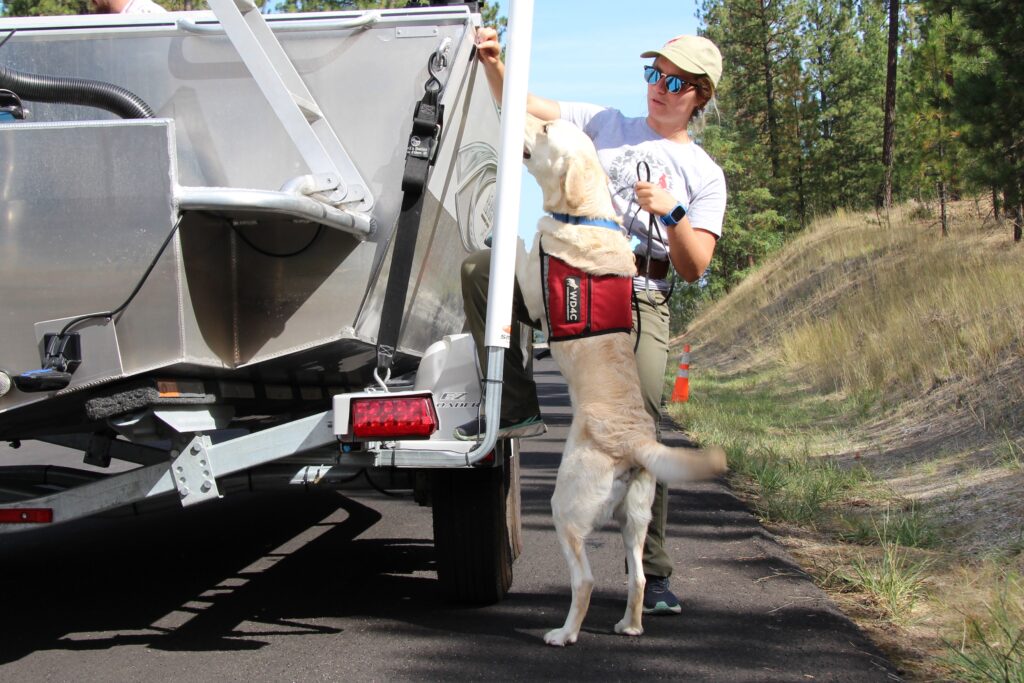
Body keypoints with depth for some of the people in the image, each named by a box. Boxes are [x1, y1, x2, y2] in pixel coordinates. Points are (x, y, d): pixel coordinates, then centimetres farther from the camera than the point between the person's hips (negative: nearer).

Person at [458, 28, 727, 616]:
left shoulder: (704, 175, 13)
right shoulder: (606, 124, 19)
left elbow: (694, 268, 4)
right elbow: (524, 107, 13)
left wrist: (673, 215, -13)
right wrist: (494, 62, -5)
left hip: (639, 303, -2)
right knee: (481, 269, -24)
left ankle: (654, 575, 2)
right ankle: (517, 409, -16)